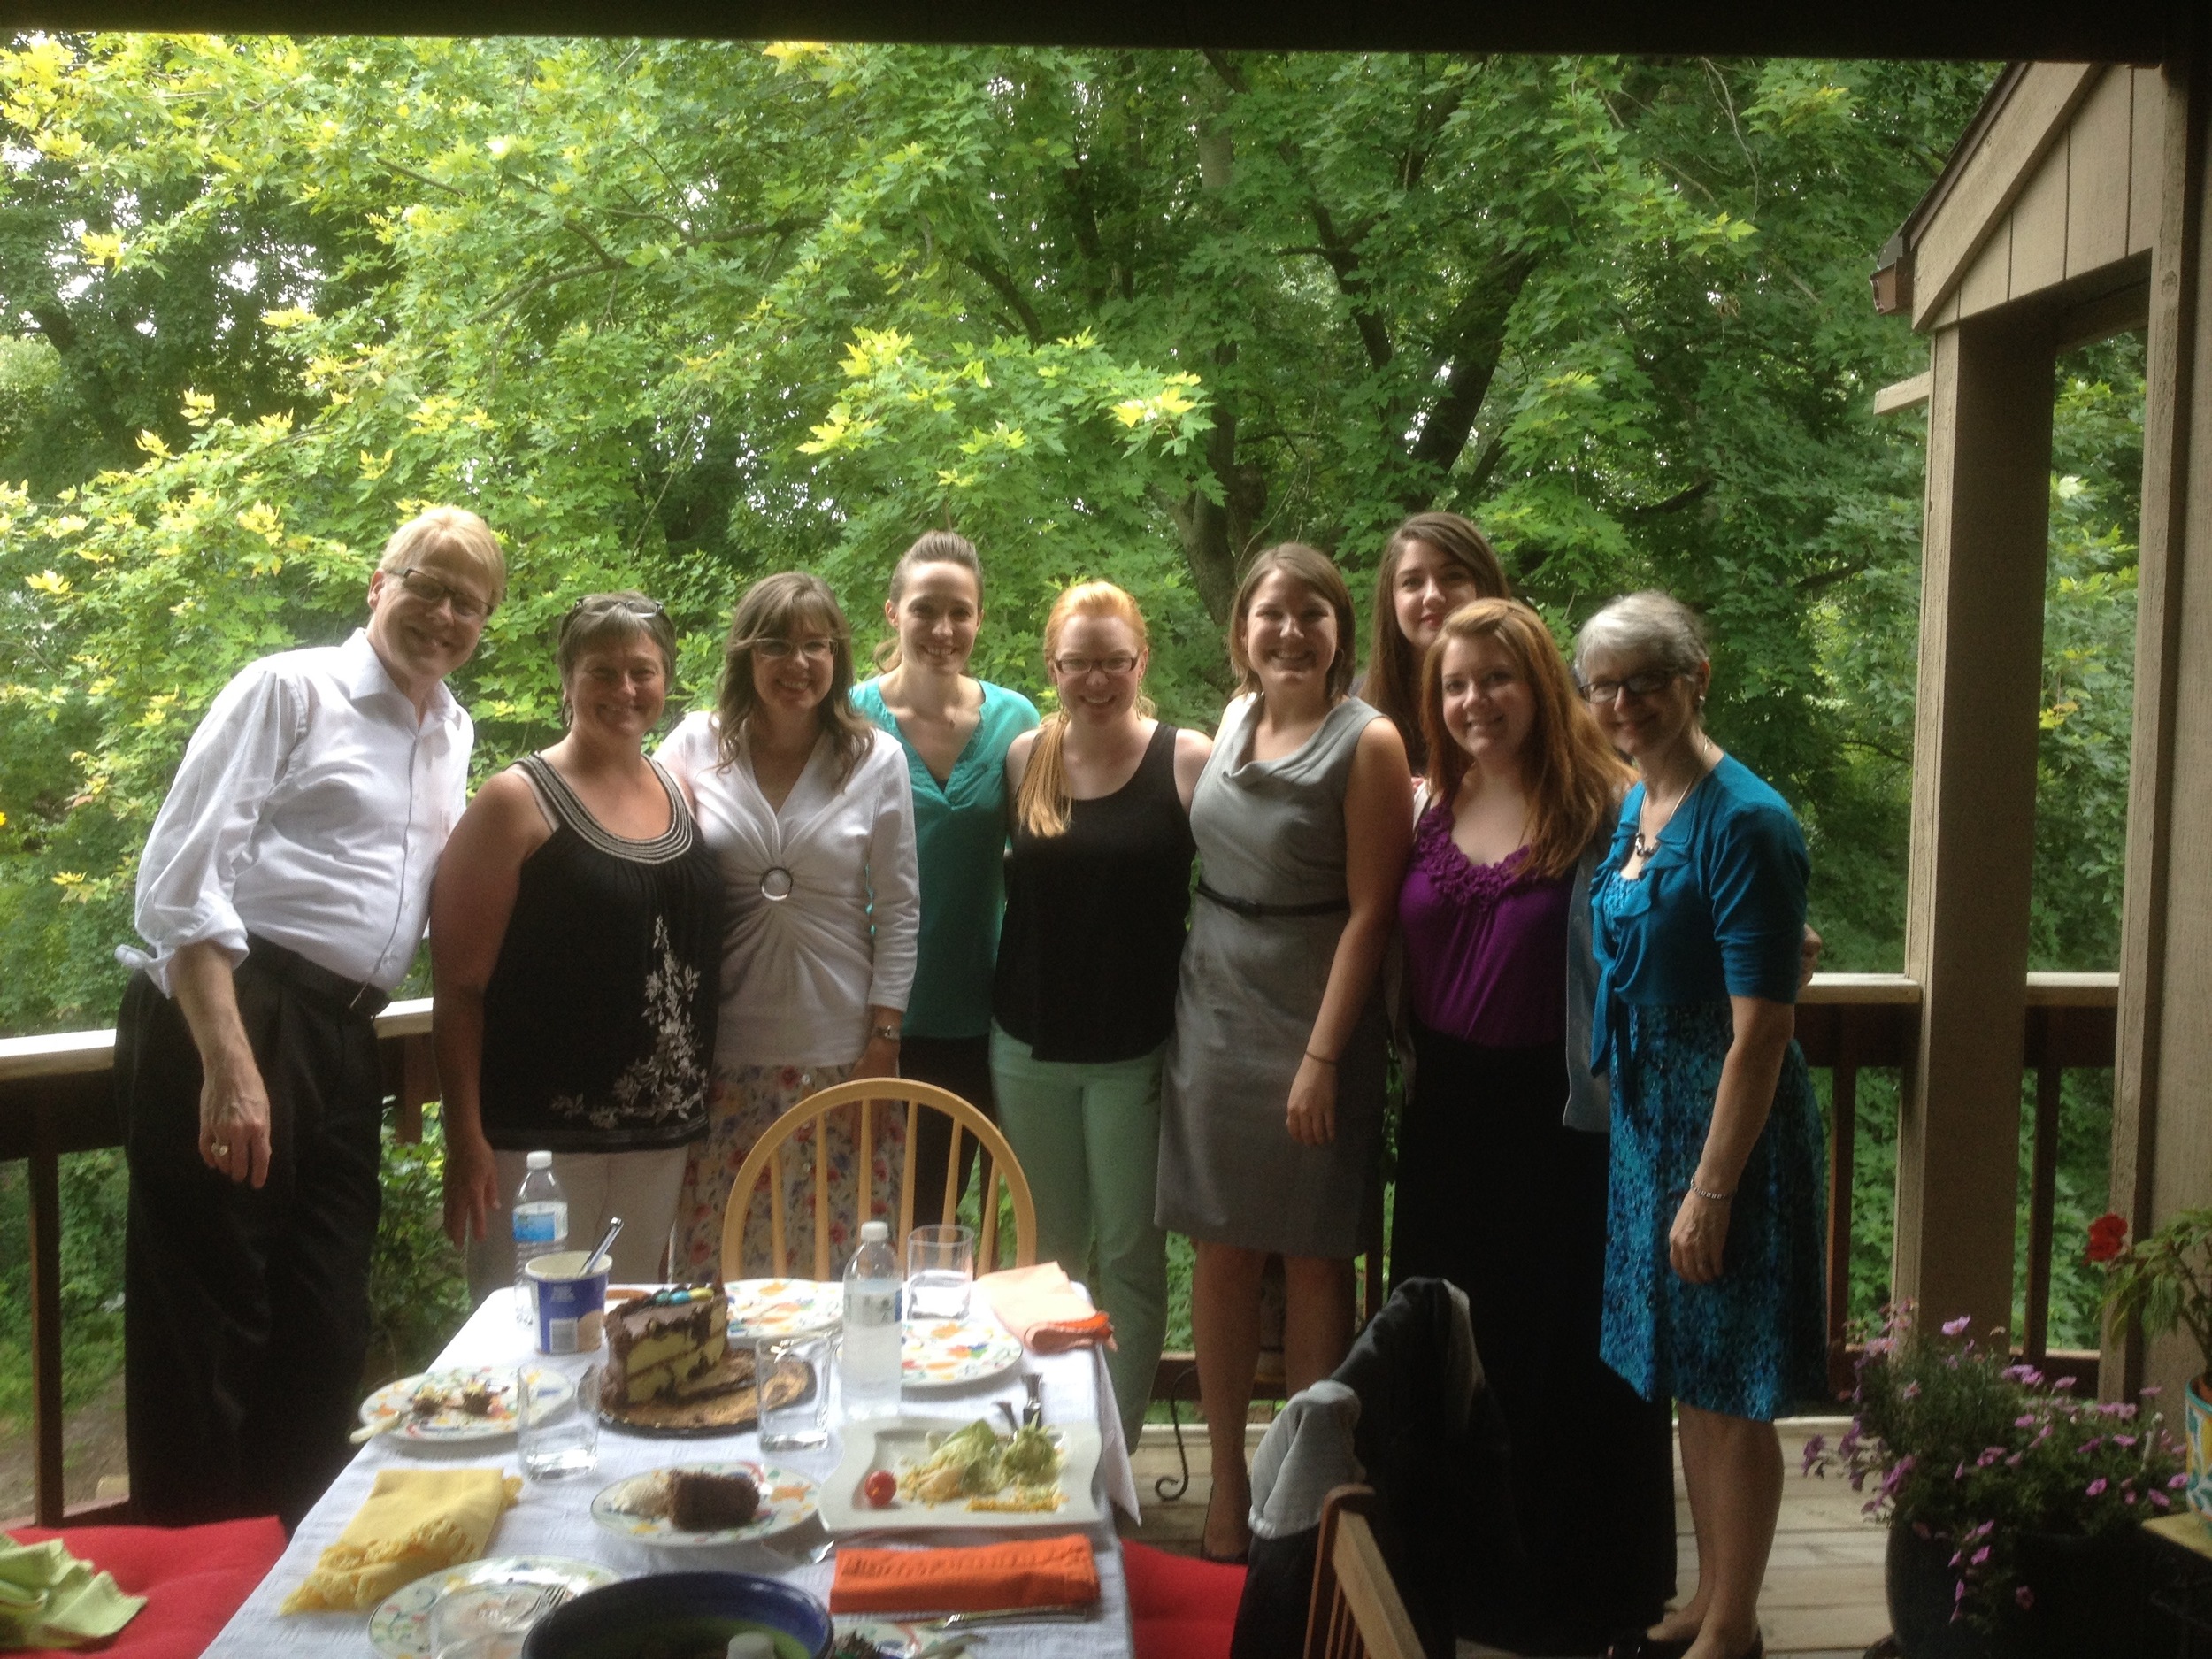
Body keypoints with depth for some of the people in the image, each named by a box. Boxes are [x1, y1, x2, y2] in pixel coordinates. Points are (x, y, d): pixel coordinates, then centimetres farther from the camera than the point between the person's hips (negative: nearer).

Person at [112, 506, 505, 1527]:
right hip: (227, 1017, -7)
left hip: (341, 1041, 7)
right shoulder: (291, 689, -3)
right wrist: (228, 1065, -21)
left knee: (326, 1339, 13)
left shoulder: (455, 736, 18)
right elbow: (180, 878, -12)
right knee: (205, 1330, -2)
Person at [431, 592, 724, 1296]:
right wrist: (465, 1138, -14)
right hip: (541, 1136, -5)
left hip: (660, 1134, 6)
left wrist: (694, 1102, 11)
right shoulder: (519, 801, -6)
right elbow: (459, 983, -9)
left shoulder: (680, 793, 11)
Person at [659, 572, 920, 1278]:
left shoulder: (877, 759, 0)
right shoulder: (695, 745, 1)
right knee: (715, 1261, 7)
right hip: (724, 1049, 1)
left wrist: (883, 1038, -2)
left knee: (845, 1266, 5)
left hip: (840, 1051, 0)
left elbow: (899, 908, 2)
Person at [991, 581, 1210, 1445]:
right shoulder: (1024, 757, 2)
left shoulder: (1186, 759, -8)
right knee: (1048, 1250, 14)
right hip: (1029, 1044, 4)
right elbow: (1007, 882, 12)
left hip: (1136, 1050, -3)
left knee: (1129, 1253, 4)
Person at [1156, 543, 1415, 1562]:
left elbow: (1369, 909, -12)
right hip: (1211, 1010, 5)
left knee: (1312, 1259, 5)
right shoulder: (1234, 722, 7)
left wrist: (1322, 1057, -16)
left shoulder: (1367, 742, -10)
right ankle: (1227, 1481, 22)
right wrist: (1186, 1011, 11)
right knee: (1222, 1251, 9)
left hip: (1311, 1021, -5)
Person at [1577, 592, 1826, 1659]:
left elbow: (1761, 1029, -21)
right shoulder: (1633, 807, 7)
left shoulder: (1743, 821, -18)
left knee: (1730, 1392, 5)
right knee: (1685, 1378, 18)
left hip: (1730, 1122, -8)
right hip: (1646, 1115, 8)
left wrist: (1712, 1189, -20)